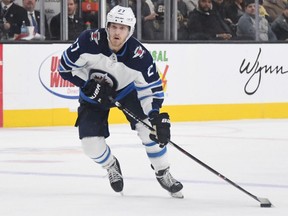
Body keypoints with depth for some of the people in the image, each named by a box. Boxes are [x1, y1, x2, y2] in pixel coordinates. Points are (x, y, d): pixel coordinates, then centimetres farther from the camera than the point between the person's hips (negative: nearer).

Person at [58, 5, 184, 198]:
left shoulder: (139, 55, -29)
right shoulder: (90, 41, -31)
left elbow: (152, 88, -21)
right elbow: (66, 67, -18)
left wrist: (158, 117, -33)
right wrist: (90, 86, -26)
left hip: (126, 90, 0)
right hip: (92, 94, 0)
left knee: (149, 127, -18)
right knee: (91, 143, -12)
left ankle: (163, 174, 4)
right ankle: (111, 166, 23)